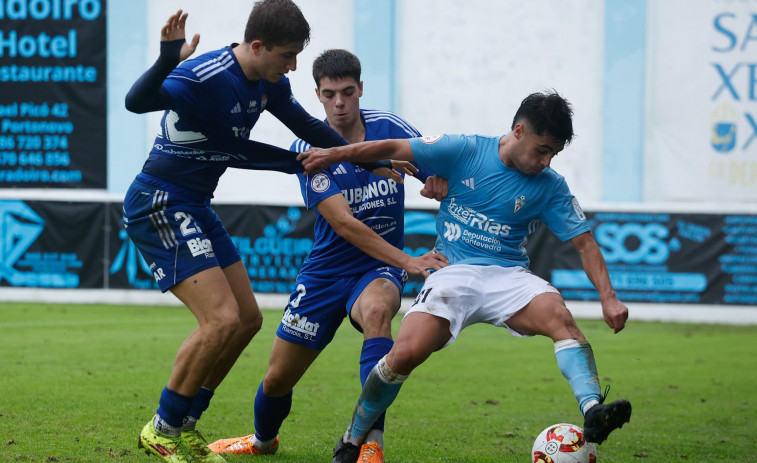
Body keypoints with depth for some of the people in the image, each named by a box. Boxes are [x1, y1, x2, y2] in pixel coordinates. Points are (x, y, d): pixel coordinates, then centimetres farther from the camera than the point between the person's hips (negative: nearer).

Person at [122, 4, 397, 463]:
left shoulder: (270, 83, 3)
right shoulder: (206, 78, -24)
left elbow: (309, 128, 20)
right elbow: (137, 101, -38)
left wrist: (369, 161, 24)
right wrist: (167, 60, -53)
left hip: (195, 209, 10)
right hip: (159, 205, -10)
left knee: (247, 318, 9)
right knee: (222, 319, -18)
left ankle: (186, 426, 19)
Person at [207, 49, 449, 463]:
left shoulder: (389, 128, -7)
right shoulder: (308, 148, -13)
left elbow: (443, 177, 0)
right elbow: (345, 224, -22)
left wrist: (439, 183, -26)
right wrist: (408, 262, -31)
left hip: (378, 271, -1)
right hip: (327, 270, 1)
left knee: (376, 309, -38)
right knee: (278, 378, 6)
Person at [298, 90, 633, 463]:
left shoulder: (549, 187, 4)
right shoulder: (464, 151, 0)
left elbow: (584, 242, 3)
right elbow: (396, 150, 3)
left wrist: (608, 298, -10)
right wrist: (335, 154, -2)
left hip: (508, 277, 2)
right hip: (454, 273, -2)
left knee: (561, 318, -30)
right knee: (404, 354, -22)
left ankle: (592, 410, -46)